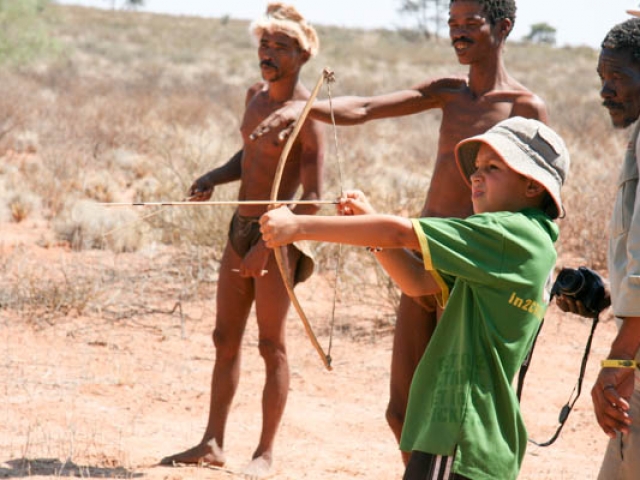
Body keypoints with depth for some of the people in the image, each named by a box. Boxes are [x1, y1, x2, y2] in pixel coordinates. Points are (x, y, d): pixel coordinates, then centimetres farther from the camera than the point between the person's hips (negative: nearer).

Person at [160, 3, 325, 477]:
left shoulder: (306, 114, -16)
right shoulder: (256, 95, 9)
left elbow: (313, 198, -19)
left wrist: (269, 244, -24)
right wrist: (214, 177, 6)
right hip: (241, 228, 8)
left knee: (272, 345, -2)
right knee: (225, 338, 11)